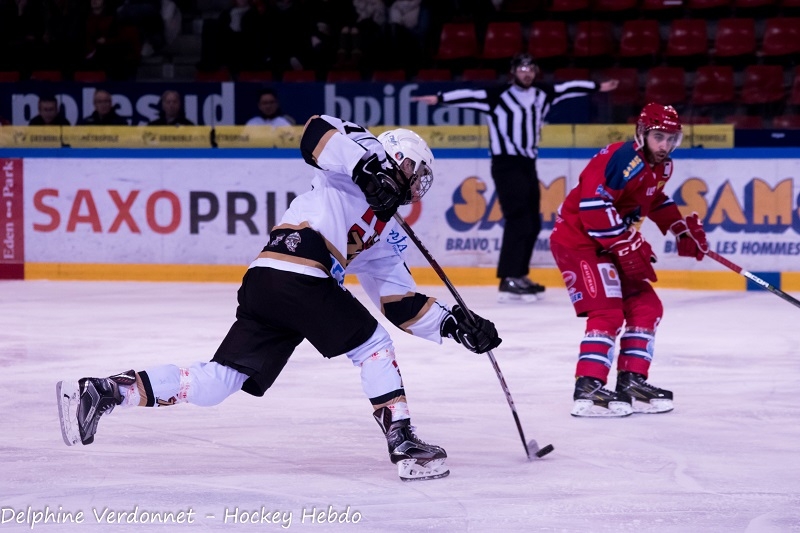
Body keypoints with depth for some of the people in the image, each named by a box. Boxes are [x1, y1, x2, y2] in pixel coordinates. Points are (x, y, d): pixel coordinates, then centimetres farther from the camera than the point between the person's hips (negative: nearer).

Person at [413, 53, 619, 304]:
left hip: (528, 164, 8)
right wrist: (440, 99, -33)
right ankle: (508, 282, -17)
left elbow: (569, 87, 21)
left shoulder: (543, 93, 9)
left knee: (533, 223, 9)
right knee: (519, 221, -15)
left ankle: (519, 275, 18)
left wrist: (598, 87, 31)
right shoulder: (498, 96, -10)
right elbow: (470, 96, -21)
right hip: (506, 165, -8)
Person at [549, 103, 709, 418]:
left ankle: (631, 382, 14)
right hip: (577, 240, -10)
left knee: (646, 307, 9)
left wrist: (683, 229, 18)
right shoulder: (622, 159, -24)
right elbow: (594, 205, -31)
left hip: (608, 245, 10)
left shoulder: (660, 167, 7)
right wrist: (628, 247, -29)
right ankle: (587, 390, -20)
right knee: (608, 312, -20)